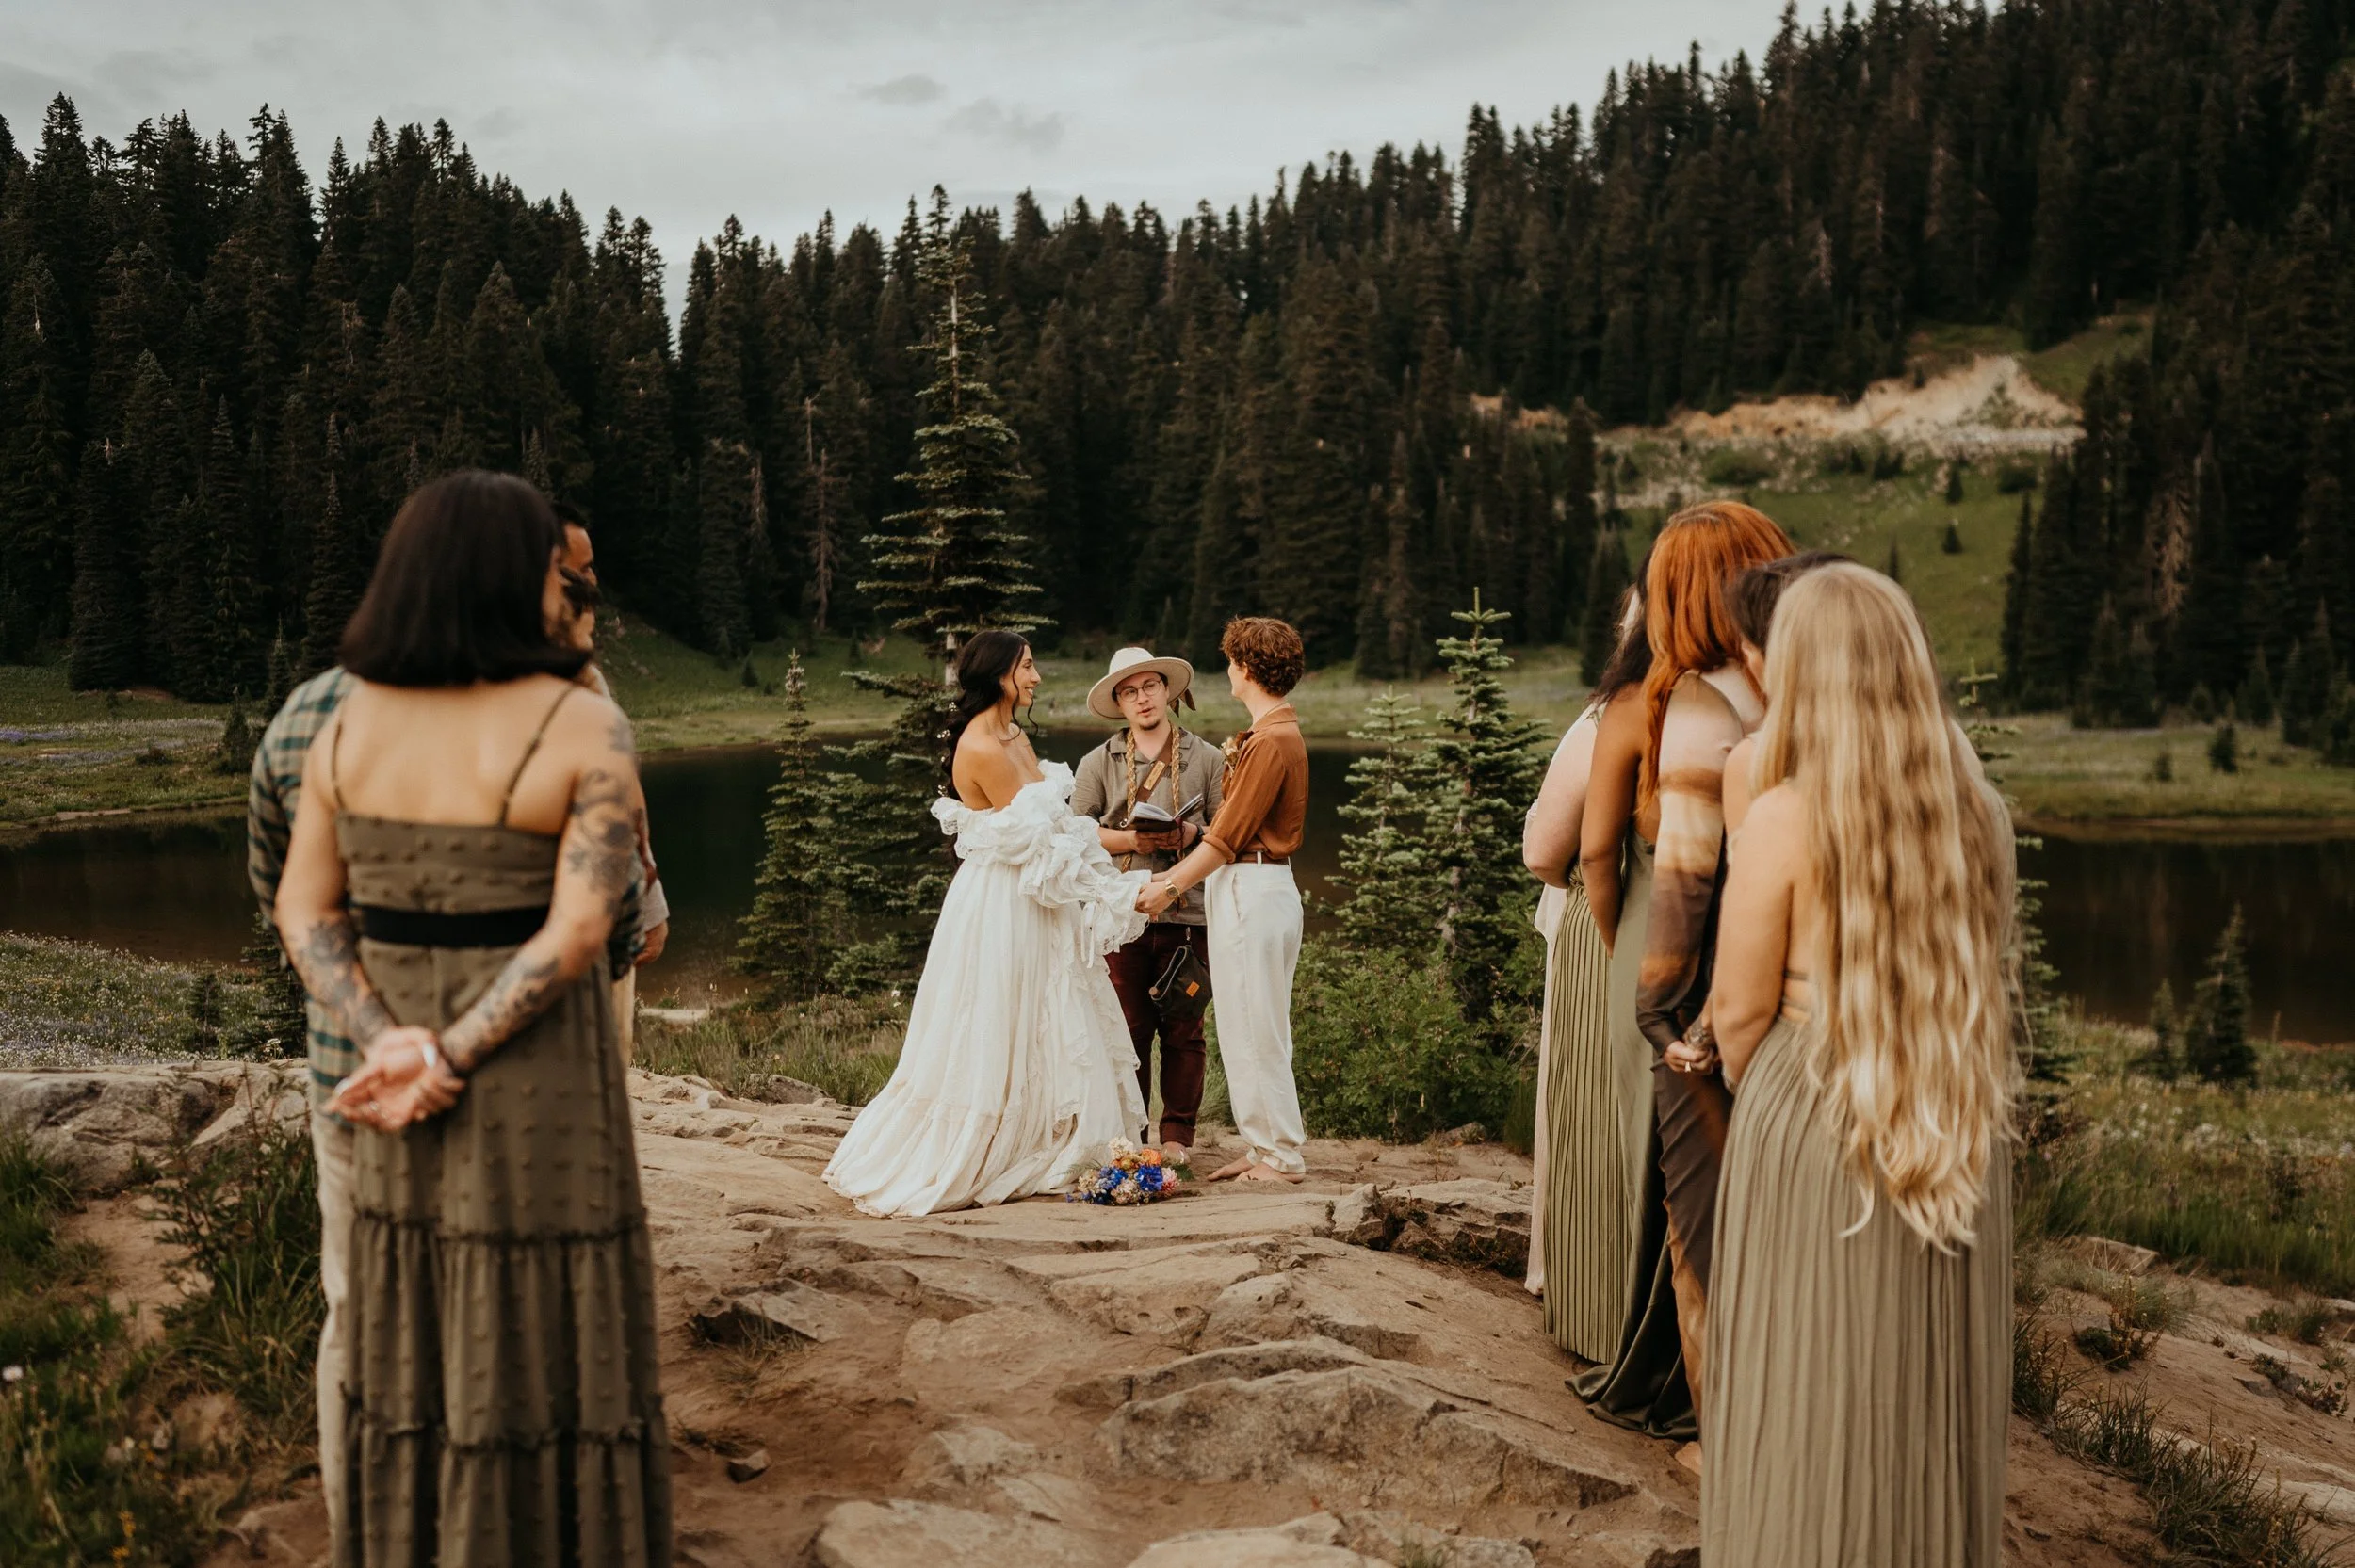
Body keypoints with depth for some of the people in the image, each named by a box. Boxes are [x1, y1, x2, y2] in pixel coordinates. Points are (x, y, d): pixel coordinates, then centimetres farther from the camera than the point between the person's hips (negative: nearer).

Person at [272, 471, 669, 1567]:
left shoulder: (349, 723, 0)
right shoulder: (585, 729, -15)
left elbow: (304, 913, -2)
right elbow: (577, 931, -22)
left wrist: (393, 1050, -11)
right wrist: (451, 1061, -18)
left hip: (394, 1076, 5)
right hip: (540, 1086, -5)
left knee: (416, 1345, 19)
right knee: (548, 1353, 8)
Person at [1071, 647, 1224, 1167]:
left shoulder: (1205, 758, 10)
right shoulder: (1098, 762, 12)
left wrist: (1189, 834, -14)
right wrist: (1135, 838, -9)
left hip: (1186, 914, 0)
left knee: (1183, 1031, 2)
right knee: (1127, 1029, 2)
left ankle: (1177, 1135, 10)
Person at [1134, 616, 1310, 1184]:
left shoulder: (1272, 741, -17)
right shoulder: (1270, 734, 17)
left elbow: (1227, 836, -17)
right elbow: (1228, 828, 15)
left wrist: (1171, 889, -10)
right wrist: (1173, 875, 11)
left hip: (1253, 891, -10)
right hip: (1244, 887, 10)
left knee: (1256, 1031, -3)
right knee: (1242, 1030, 14)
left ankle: (1282, 1157, 5)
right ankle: (1262, 1147, 21)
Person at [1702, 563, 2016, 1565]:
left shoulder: (1785, 820, -17)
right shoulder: (1978, 812, -2)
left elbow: (1740, 1012, -9)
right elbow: (1976, 978, 8)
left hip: (1814, 1121, -5)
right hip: (1956, 1133, 5)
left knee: (1806, 1403, 9)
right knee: (1932, 1399, 19)